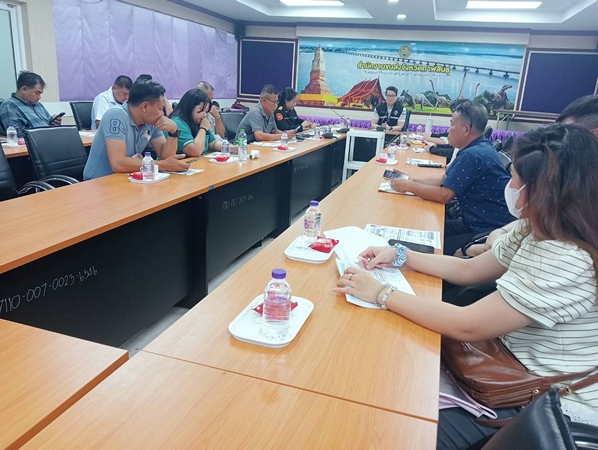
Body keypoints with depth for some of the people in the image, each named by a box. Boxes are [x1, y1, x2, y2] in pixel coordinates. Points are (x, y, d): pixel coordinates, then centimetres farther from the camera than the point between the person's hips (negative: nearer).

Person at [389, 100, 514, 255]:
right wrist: (411, 180, 4)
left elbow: (443, 195, -24)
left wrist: (408, 186, -12)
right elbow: (443, 179, 13)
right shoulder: (474, 149, 9)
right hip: (476, 223, 10)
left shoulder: (473, 155, -24)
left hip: (491, 231, -10)